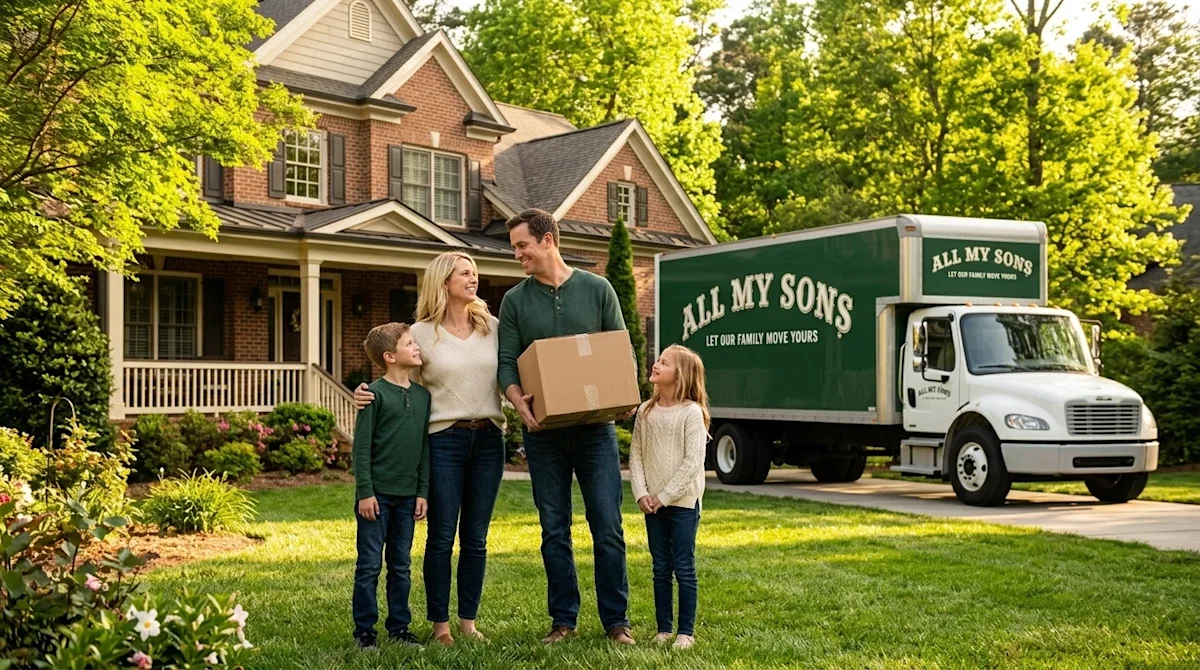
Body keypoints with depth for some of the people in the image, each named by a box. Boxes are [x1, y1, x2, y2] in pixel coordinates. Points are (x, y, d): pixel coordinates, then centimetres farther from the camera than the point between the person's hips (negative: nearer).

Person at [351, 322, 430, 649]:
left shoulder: (422, 395, 8)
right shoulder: (375, 393, -9)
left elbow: (425, 447, 12)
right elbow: (361, 447, -9)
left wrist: (422, 492, 8)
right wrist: (365, 492, -12)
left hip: (407, 496, 5)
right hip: (377, 494, -5)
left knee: (401, 565, 13)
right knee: (369, 564, 2)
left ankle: (399, 627, 22)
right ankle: (364, 630, 12)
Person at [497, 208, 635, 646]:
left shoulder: (597, 290, 3)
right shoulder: (515, 301, 5)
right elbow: (506, 363, 0)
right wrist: (519, 401, -20)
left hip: (595, 425, -1)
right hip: (543, 429, 1)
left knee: (608, 527, 0)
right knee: (554, 531, 7)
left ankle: (616, 620, 11)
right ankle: (563, 620, 18)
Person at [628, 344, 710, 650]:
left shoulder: (691, 412, -10)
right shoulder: (645, 411, 6)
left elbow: (693, 461, -14)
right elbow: (636, 455, 6)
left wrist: (665, 496, -14)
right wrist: (641, 493, -6)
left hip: (683, 502, -5)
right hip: (653, 504, 5)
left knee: (684, 568, 1)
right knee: (660, 569, 11)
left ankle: (686, 632, 10)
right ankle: (663, 629, 20)